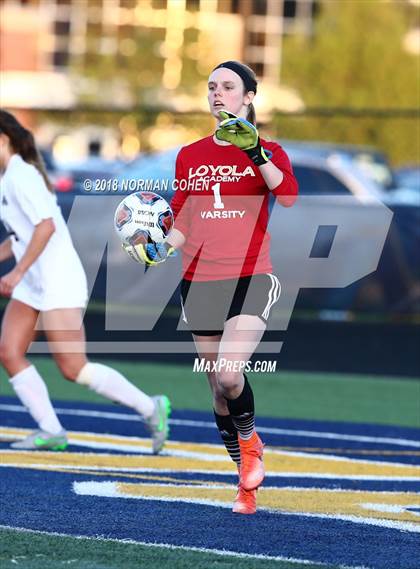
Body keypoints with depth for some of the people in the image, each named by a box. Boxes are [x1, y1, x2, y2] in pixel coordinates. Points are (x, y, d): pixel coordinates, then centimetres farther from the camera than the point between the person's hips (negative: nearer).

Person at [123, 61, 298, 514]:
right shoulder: (190, 156, 13)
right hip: (199, 282, 5)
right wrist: (159, 248, -3)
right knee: (218, 388, 6)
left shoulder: (267, 153, 1)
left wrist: (255, 153, -30)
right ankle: (246, 481, 19)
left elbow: (288, 196, -19)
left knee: (229, 375, -23)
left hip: (250, 279, -4)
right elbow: (182, 223, 16)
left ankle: (250, 441, 7)